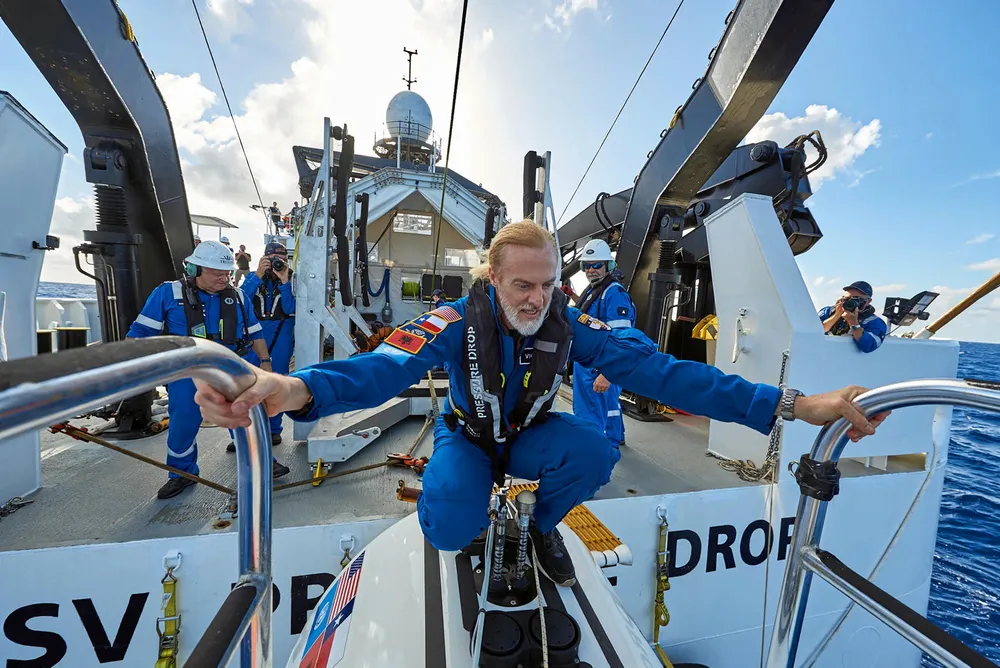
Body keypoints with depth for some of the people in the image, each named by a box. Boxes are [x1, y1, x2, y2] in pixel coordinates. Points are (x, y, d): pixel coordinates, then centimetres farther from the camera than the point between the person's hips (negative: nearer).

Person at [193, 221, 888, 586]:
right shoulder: (458, 321, -25)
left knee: (596, 451, -27)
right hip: (466, 438, -1)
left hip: (530, 436, 2)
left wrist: (787, 403, -33)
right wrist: (298, 388, -59)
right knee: (449, 525, -29)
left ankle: (542, 524, 8)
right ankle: (481, 509, 13)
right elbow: (387, 367, -38)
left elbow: (658, 368, -25)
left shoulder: (570, 324, -19)